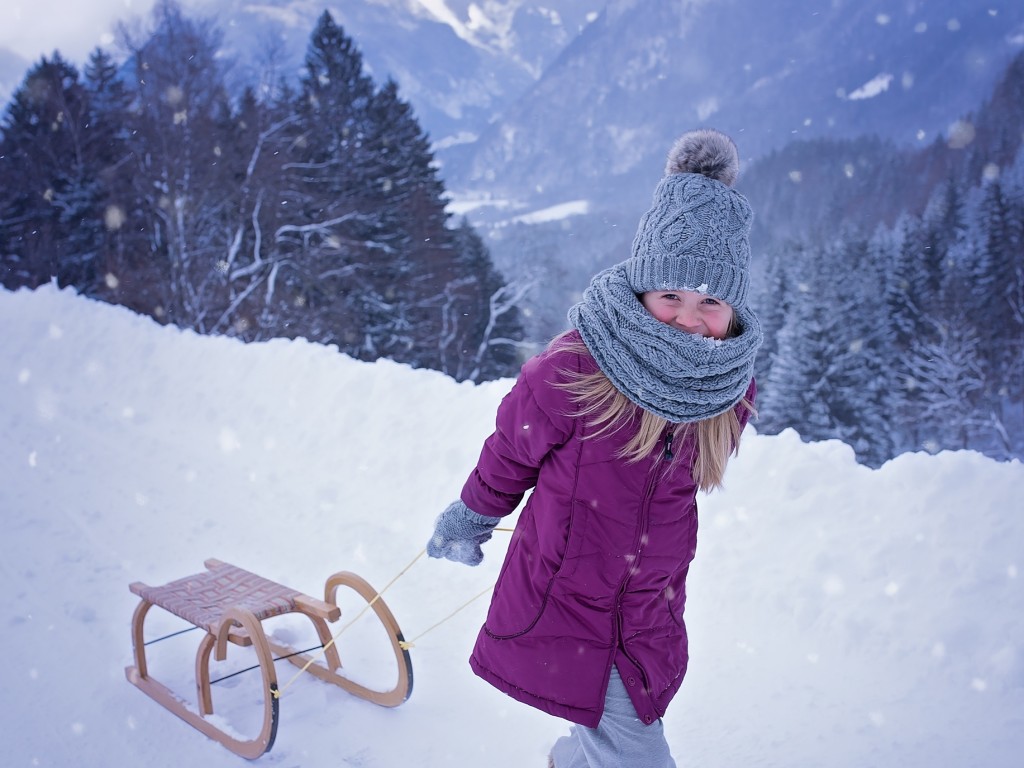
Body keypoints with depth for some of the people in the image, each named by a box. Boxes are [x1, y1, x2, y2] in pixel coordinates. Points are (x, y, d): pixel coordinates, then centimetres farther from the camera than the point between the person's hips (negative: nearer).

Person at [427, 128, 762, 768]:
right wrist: (469, 522, 10)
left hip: (651, 614, 5)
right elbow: (510, 454, -6)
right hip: (561, 604, -4)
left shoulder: (732, 388, -8)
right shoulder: (572, 369, -24)